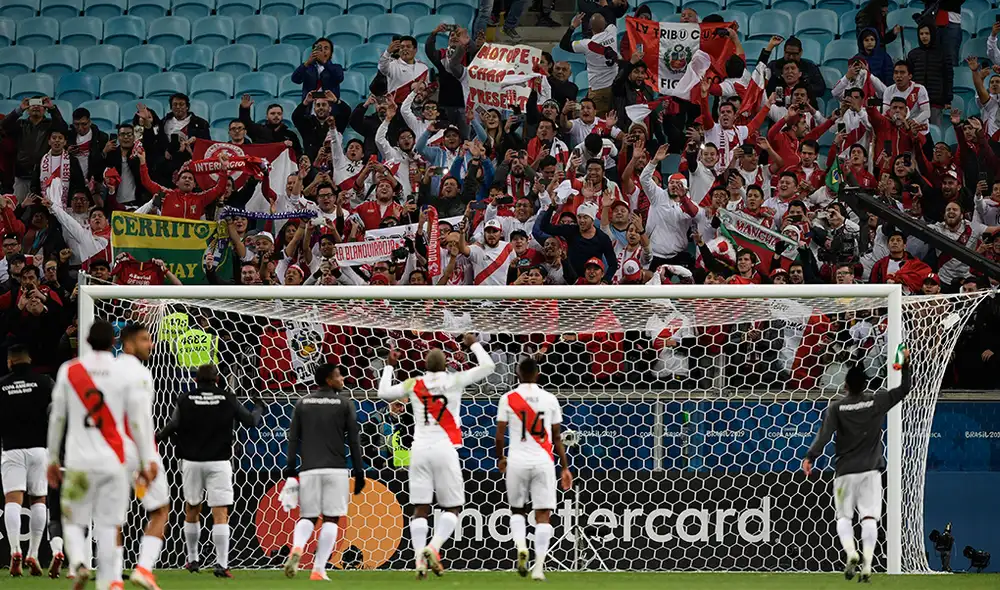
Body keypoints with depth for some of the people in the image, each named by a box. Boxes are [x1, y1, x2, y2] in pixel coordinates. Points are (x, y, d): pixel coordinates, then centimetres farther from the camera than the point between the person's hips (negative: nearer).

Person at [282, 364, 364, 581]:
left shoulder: (303, 404, 10)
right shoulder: (344, 404, 2)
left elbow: (293, 439, 7)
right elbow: (354, 440, 0)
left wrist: (290, 470, 9)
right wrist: (358, 471, 4)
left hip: (309, 469, 3)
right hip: (335, 469, -2)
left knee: (307, 517, 10)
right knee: (330, 518, 3)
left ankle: (297, 548, -21)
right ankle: (318, 570, -3)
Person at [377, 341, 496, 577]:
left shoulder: (414, 385, 4)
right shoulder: (454, 381, -2)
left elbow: (383, 393, 17)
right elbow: (488, 366, 3)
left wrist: (389, 367, 29)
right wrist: (474, 345, 18)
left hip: (420, 450, 3)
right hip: (444, 450, -3)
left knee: (420, 508, 4)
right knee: (453, 506, 7)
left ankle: (420, 559, -6)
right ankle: (433, 548, -14)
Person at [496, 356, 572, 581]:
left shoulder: (508, 398, 0)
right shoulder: (550, 399, 4)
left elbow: (499, 434, 2)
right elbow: (556, 438, 7)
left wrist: (500, 458, 20)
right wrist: (565, 467, 14)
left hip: (517, 461, 0)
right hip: (543, 462, 0)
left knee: (517, 510, 17)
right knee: (543, 515, 2)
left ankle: (521, 546, -9)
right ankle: (539, 567, -7)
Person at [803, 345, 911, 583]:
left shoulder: (836, 408, -3)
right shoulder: (876, 402, 0)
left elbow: (824, 434, -14)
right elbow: (904, 389, 8)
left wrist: (810, 457, -16)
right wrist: (906, 364, 15)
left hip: (845, 471, 0)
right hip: (870, 471, 1)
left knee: (844, 517, 9)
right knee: (869, 517, -1)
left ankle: (851, 553, -16)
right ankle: (867, 563, -12)